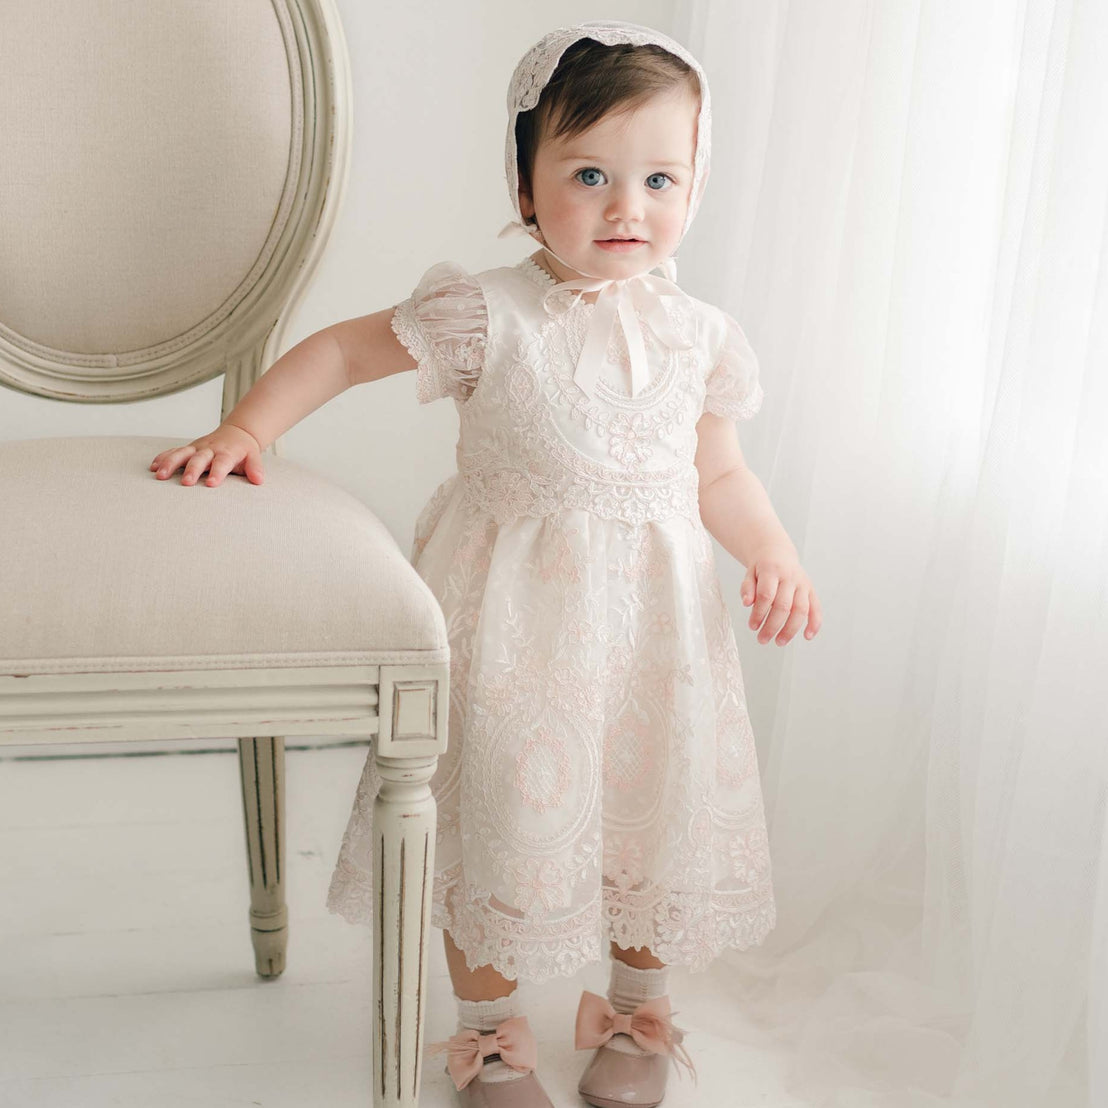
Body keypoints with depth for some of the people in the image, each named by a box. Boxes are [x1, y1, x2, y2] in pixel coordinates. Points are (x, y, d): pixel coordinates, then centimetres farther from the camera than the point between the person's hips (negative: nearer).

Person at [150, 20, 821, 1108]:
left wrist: (773, 555, -7)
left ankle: (638, 1012, 41)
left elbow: (718, 474, 8)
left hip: (652, 617, 3)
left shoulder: (697, 333, 0)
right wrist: (246, 428, -13)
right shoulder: (489, 314, -11)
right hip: (512, 611, -3)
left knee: (654, 809, 13)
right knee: (498, 813, 7)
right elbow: (344, 347, -3)